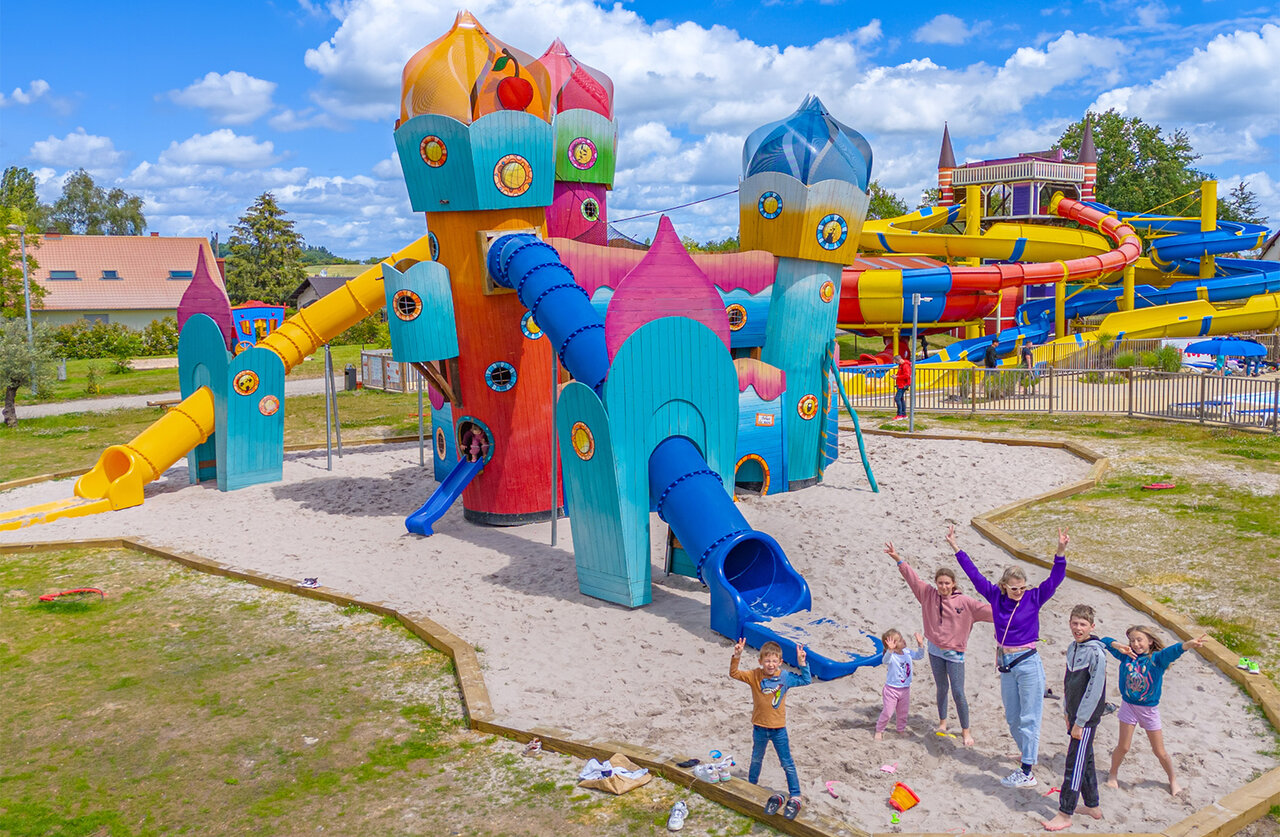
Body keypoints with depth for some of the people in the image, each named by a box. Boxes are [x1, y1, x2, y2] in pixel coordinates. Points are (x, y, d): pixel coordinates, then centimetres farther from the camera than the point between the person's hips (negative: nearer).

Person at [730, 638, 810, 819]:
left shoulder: (785, 677, -12)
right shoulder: (754, 676, -13)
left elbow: (806, 680, -5)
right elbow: (734, 674, -19)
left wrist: (802, 663, -19)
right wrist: (736, 657, -35)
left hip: (778, 728, -1)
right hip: (759, 728, 1)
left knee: (788, 764, 4)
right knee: (756, 759, 23)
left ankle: (795, 797, 12)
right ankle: (752, 786, 44)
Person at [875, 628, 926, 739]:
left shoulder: (907, 653, -3)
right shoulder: (891, 656, -25)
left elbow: (919, 656, 4)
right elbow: (885, 660, -47)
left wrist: (920, 644, -14)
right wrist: (890, 650, -67)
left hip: (905, 689, 6)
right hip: (892, 689, -6)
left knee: (903, 712, 19)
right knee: (888, 712, -1)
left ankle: (901, 729, 38)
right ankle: (879, 730, 17)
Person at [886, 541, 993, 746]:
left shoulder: (964, 602, -10)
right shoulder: (929, 594, -1)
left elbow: (987, 609, -12)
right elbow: (913, 579, 1)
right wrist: (898, 559, -2)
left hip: (954, 654, -3)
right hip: (935, 651, 3)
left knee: (958, 693, -4)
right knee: (941, 689, 16)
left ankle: (966, 730, 11)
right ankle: (942, 722, 33)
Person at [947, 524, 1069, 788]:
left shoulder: (1034, 598, -6)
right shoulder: (996, 596, 2)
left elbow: (1055, 578, -17)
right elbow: (974, 574, 5)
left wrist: (1061, 551, -32)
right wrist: (955, 547, 5)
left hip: (1028, 664, -5)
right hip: (1006, 665, 5)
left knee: (1028, 718, -2)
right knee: (1012, 719, 14)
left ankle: (1027, 772, 0)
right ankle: (1030, 755, 33)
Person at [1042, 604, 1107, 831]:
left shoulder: (1096, 652, -18)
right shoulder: (1073, 648, 7)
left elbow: (1095, 690, -19)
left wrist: (1079, 722, -17)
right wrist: (1067, 712, 15)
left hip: (1087, 718, -8)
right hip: (1075, 715, 8)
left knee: (1075, 763, -3)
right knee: (1085, 761, 18)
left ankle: (1065, 814, 4)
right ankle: (1093, 806, 31)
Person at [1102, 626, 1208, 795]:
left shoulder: (1157, 658, -14)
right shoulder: (1127, 656, -6)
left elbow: (1172, 651, -34)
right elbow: (1105, 641, -5)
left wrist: (1189, 644, -53)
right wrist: (1119, 646, -24)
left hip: (1149, 709, -1)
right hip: (1128, 706, 1)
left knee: (1160, 752, 10)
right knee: (1123, 747, 6)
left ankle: (1173, 780, 35)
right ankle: (1113, 775, 29)